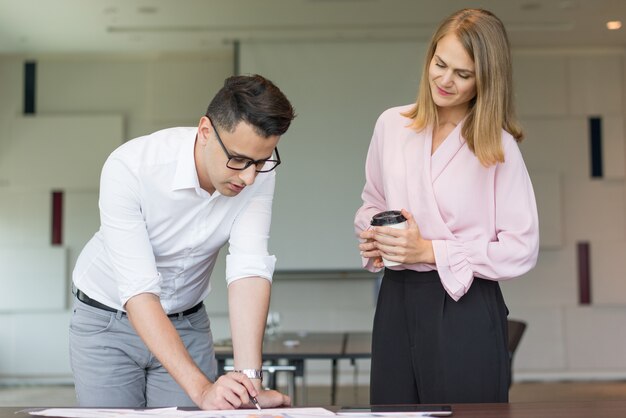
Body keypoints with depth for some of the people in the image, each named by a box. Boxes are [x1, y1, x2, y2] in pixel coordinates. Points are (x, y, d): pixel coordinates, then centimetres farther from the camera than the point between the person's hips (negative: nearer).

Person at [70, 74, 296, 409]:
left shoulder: (258, 172, -19)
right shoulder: (129, 167, -31)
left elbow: (249, 270, -25)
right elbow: (138, 292, -34)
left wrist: (250, 379, -36)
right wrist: (202, 389, -42)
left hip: (188, 323, 3)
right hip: (106, 321, -2)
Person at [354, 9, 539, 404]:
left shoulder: (499, 146, -7)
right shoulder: (392, 125, 5)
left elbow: (522, 248, -10)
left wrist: (430, 251, -14)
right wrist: (373, 236, -2)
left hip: (464, 308, -4)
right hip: (396, 301, 4)